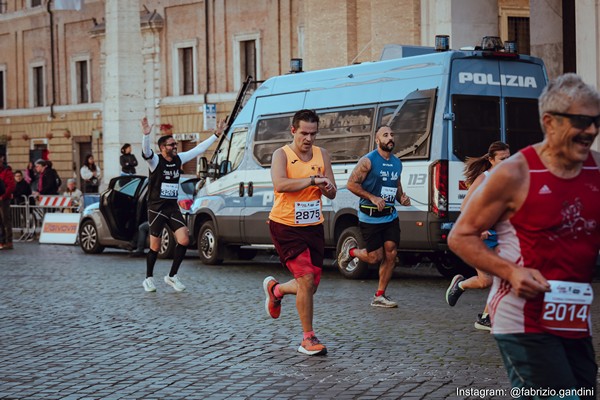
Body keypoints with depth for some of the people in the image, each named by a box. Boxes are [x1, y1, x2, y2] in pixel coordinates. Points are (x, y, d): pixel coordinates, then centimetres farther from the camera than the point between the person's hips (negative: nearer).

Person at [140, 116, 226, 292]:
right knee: (155, 247, 1)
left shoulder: (179, 159, 5)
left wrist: (216, 134, 9)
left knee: (184, 241, -7)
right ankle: (148, 279, 21)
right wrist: (146, 135, -52)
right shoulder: (155, 161, -11)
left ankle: (172, 276, 7)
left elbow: (199, 149, 11)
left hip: (173, 207, 5)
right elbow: (146, 152, -33)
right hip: (156, 209, -5)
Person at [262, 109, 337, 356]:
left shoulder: (322, 155, 6)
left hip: (313, 226, 6)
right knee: (306, 279, -16)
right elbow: (280, 184, -28)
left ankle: (275, 289, 40)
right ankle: (308, 338, -3)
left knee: (311, 285, 8)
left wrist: (326, 186, -16)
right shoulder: (282, 155, -8)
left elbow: (332, 194, 7)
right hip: (285, 227, -6)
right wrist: (313, 180, -33)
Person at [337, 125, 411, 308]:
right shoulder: (368, 161, -10)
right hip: (370, 217, -6)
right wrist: (372, 198, -20)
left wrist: (402, 198, 3)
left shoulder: (397, 163, 11)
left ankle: (380, 296, 9)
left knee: (390, 255, -1)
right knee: (375, 257, -4)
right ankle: (350, 251, 27)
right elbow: (351, 184, -11)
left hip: (390, 216, 6)